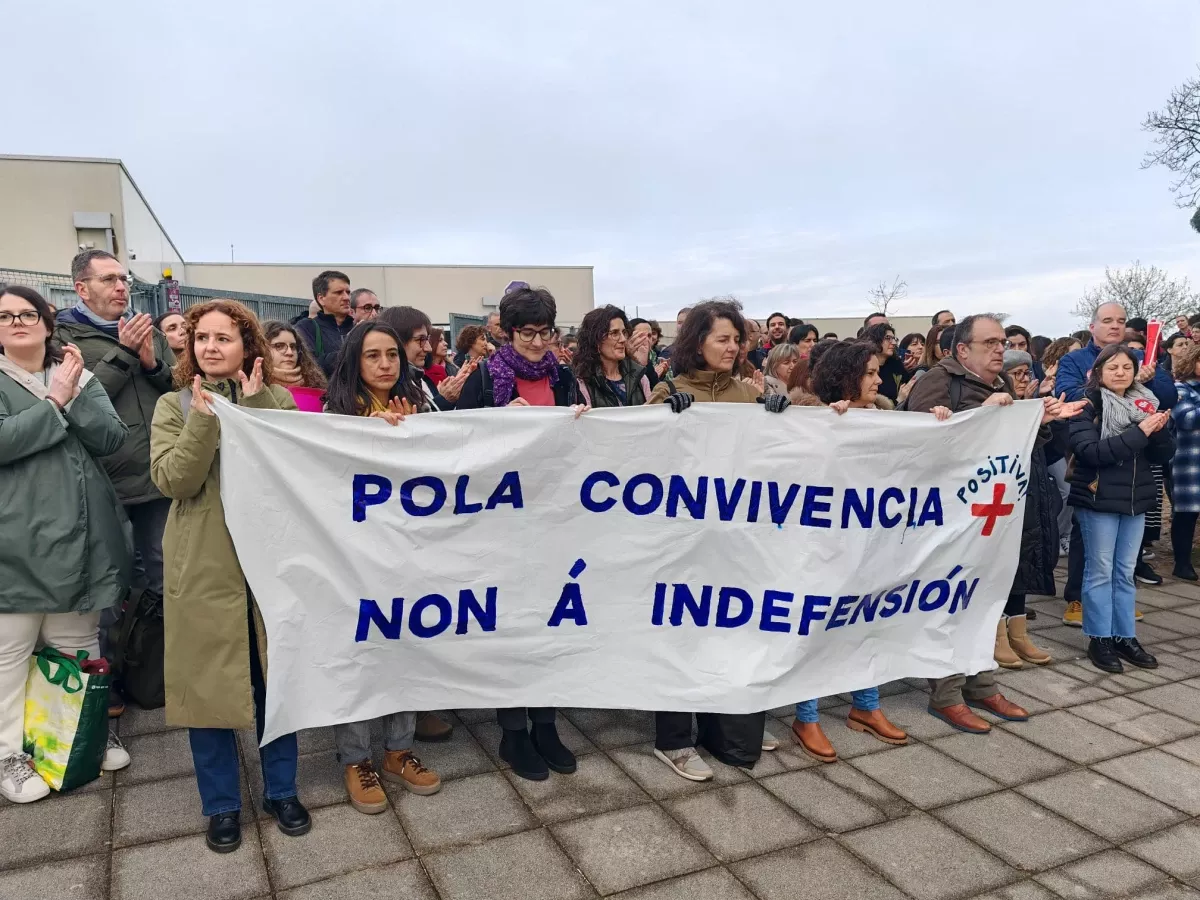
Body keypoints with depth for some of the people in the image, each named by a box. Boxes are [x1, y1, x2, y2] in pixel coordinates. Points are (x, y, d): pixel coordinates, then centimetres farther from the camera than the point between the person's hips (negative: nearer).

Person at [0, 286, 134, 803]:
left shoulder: (77, 375, 11)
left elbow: (112, 437, -1)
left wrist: (75, 397, -13)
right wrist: (54, 403, -14)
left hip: (78, 534, 4)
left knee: (79, 646, 15)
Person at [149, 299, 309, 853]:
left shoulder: (278, 401, 2)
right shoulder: (175, 406, 3)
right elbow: (172, 480, -12)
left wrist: (254, 405, -17)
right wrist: (204, 417, -20)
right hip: (203, 565, 0)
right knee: (207, 683, 9)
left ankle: (281, 790, 30)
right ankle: (222, 804, 27)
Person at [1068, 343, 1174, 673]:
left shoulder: (1145, 403, 8)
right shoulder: (1088, 404, -9)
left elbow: (1164, 454, 7)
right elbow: (1090, 451, -22)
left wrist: (1159, 431, -14)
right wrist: (1139, 432, -24)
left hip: (1136, 499, 5)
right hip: (1099, 498, -5)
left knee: (1125, 572, 12)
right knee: (1100, 571, 2)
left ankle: (1125, 636, 21)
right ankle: (1099, 639, 11)